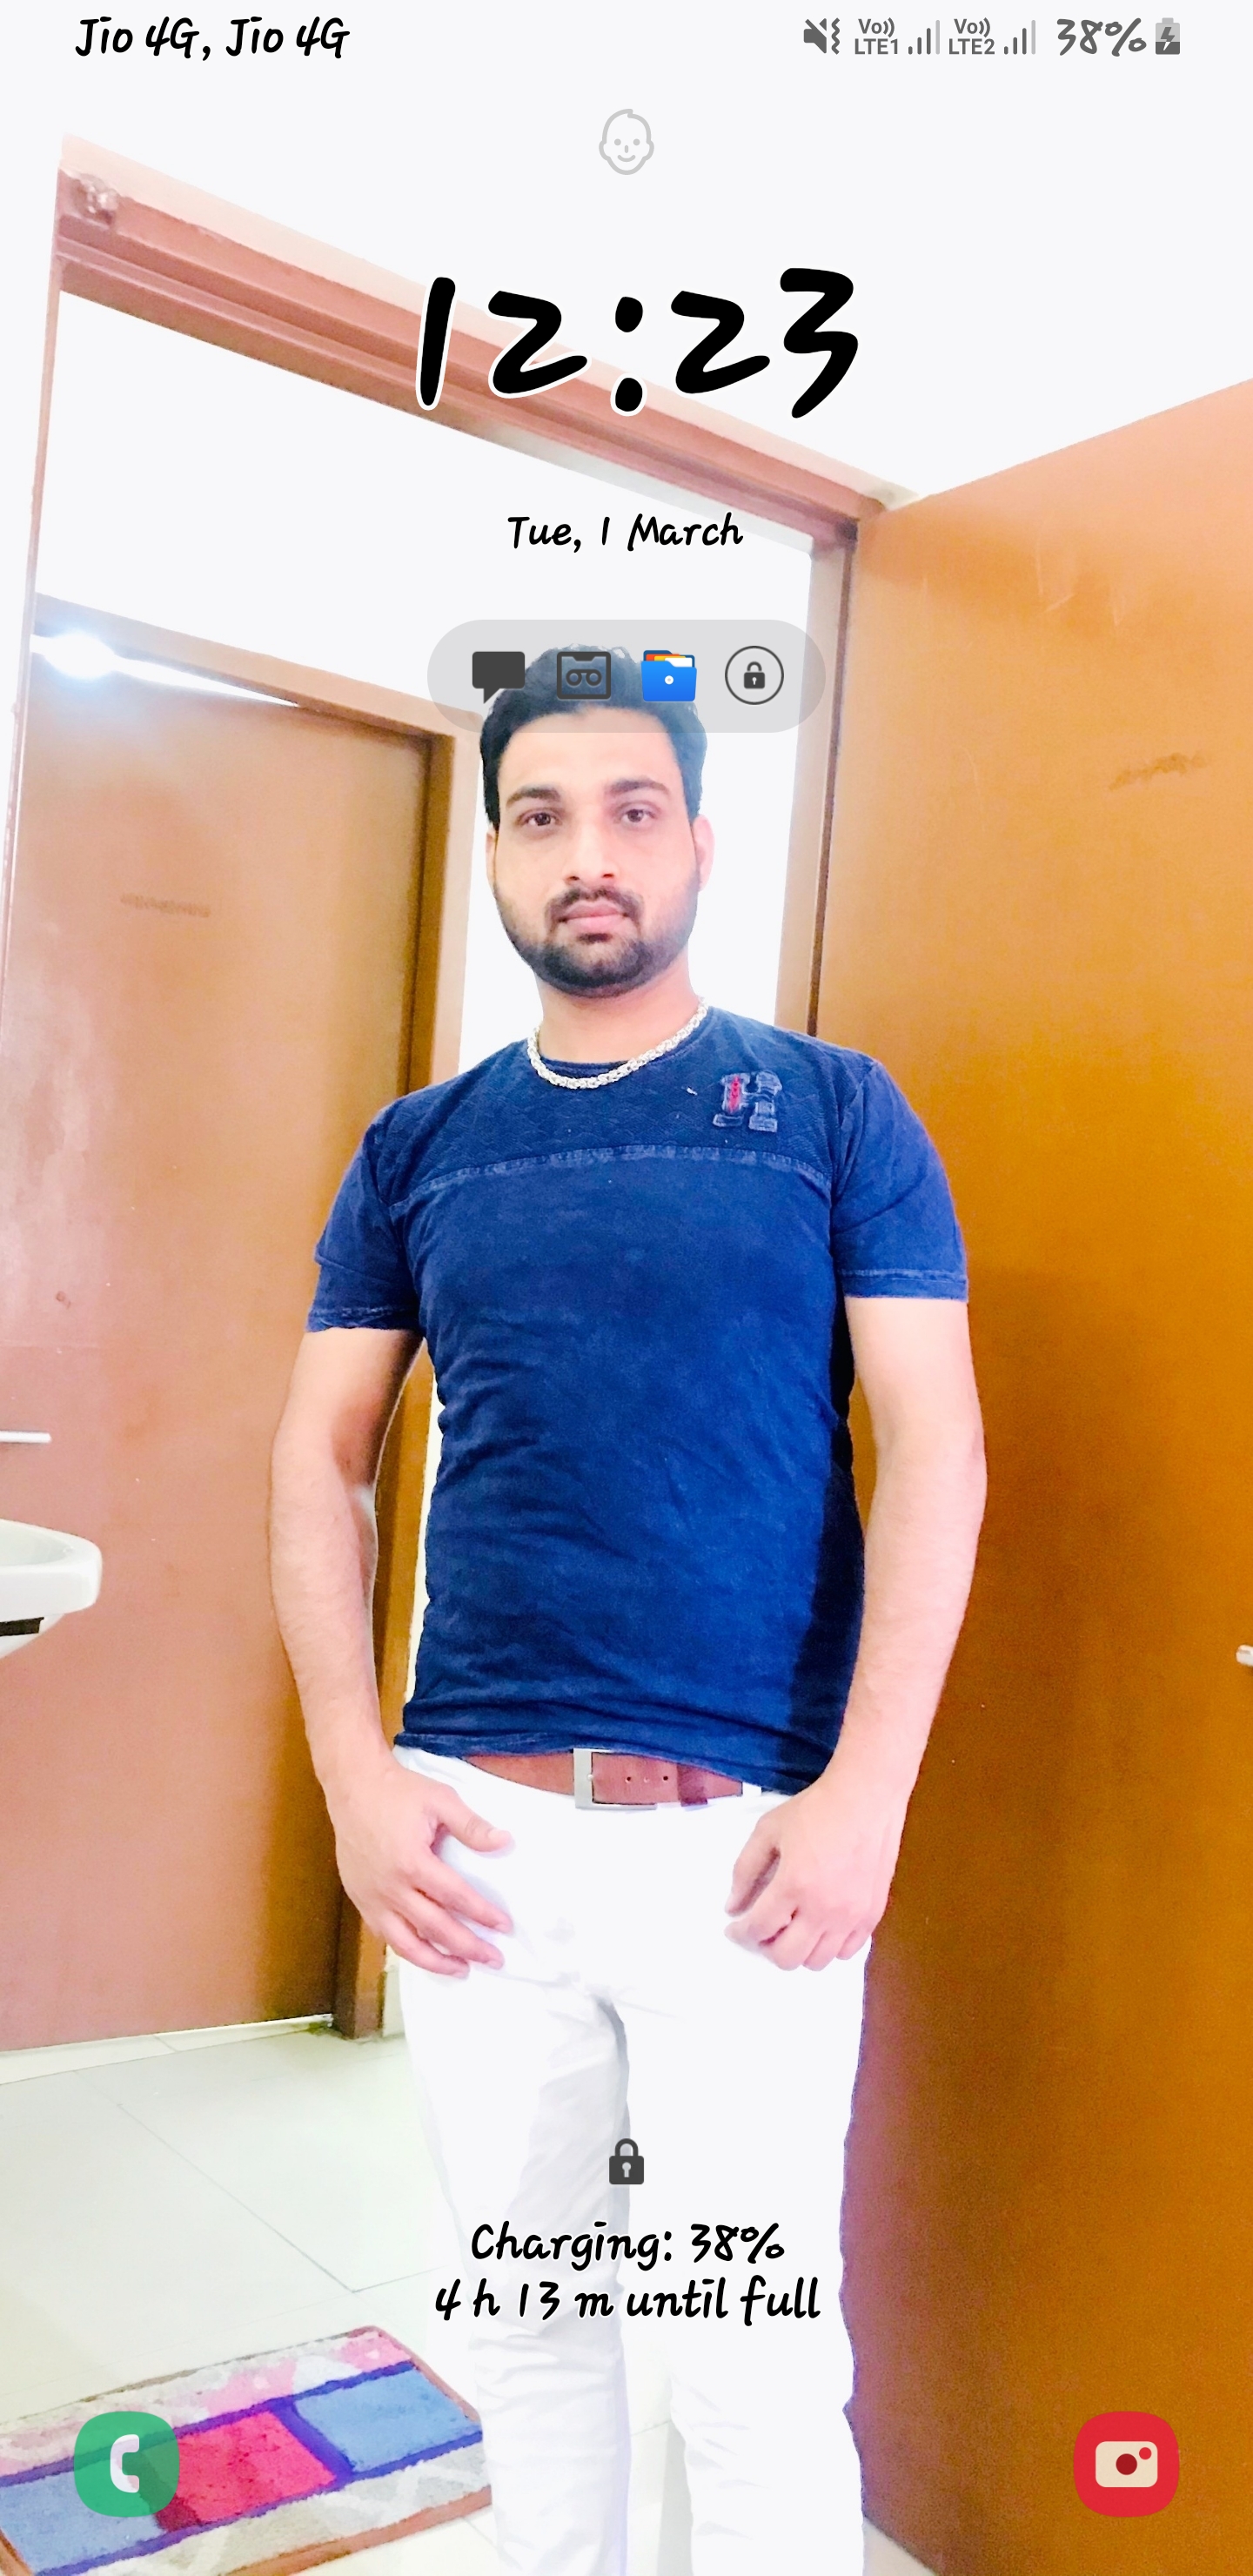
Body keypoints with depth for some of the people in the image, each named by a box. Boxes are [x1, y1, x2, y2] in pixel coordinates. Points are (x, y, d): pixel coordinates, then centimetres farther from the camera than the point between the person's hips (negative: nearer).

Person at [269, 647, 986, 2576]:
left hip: (746, 1832, -2)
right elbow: (321, 1460, 8)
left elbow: (932, 1453, -4)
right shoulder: (420, 1149, 8)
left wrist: (866, 1793, -12)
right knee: (529, 2305, 17)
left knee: (755, 2361, 5)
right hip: (476, 1830, 3)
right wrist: (354, 1772, -3)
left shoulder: (837, 1114, 0)